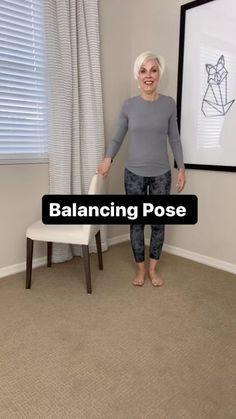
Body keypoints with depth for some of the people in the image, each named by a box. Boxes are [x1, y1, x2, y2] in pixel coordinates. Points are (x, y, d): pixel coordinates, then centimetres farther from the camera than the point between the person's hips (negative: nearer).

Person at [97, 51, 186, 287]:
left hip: (161, 174, 0)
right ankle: (140, 269, 25)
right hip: (134, 174, 0)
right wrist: (108, 158, -11)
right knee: (136, 222, 6)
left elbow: (174, 139, 5)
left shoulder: (169, 104, 0)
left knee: (158, 222, 7)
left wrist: (181, 168, 1)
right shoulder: (129, 105, 0)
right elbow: (118, 138, 6)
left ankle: (153, 269, 26)